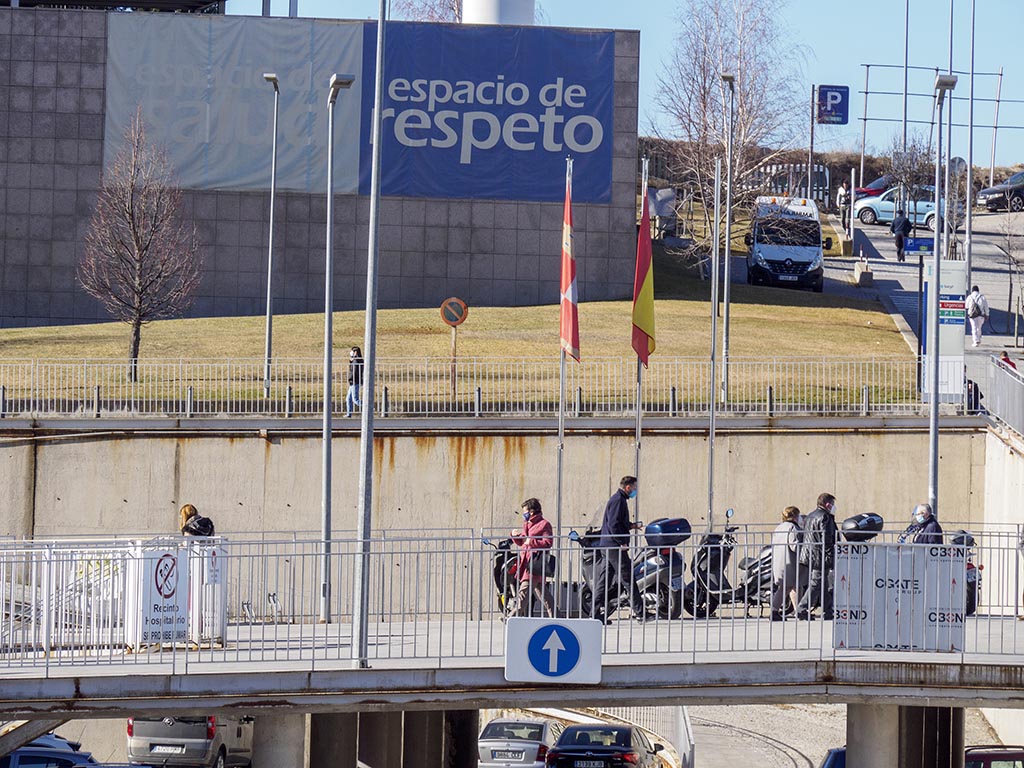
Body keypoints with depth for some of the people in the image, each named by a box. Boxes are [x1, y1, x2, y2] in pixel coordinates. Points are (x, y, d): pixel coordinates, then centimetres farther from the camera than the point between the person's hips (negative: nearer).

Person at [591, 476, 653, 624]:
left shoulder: (617, 499, 18)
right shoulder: (618, 501, -14)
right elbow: (613, 524, -21)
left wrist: (631, 526, 18)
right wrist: (622, 543, -19)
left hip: (606, 547, 10)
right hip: (614, 547, -10)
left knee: (603, 581, 8)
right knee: (628, 579, -5)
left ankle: (595, 613, 7)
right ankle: (639, 612, -3)